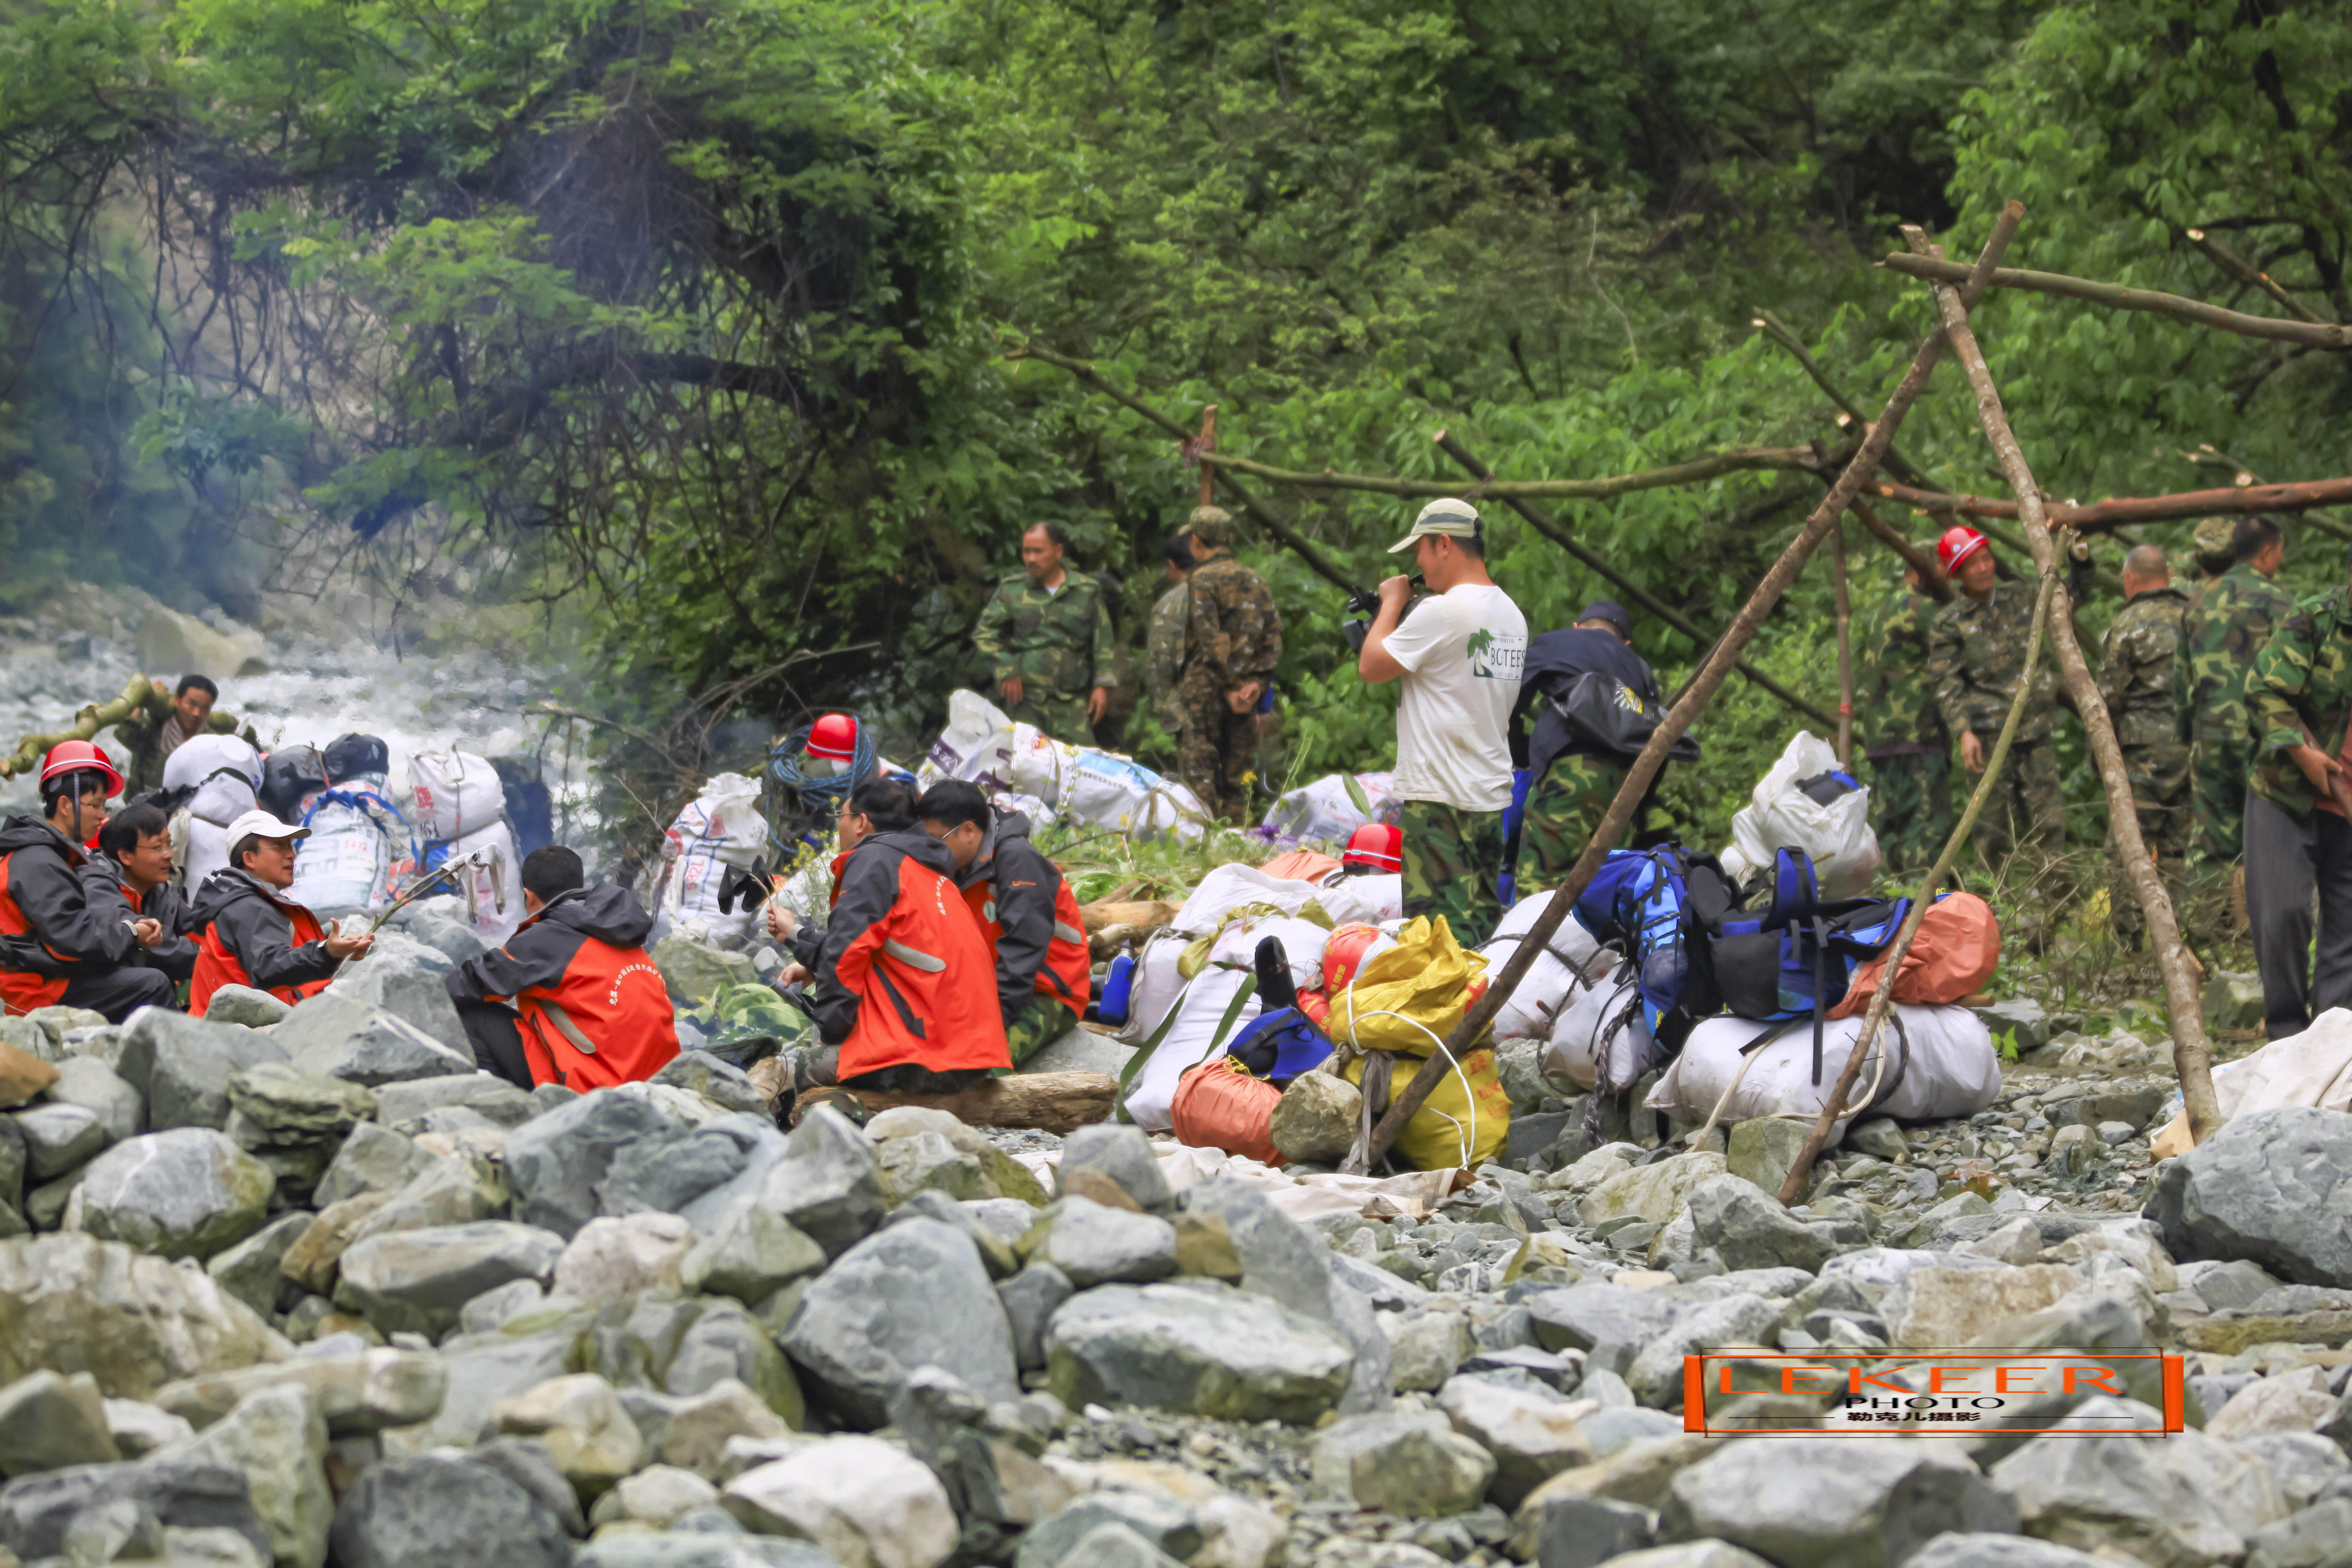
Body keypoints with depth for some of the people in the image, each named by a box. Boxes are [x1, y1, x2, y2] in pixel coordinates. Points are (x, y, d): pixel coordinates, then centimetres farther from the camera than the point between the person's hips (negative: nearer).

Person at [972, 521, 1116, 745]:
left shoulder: (1087, 590, 10)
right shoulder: (1011, 589, 8)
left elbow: (1103, 641, 11)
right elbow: (985, 633, 9)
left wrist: (1102, 685, 3)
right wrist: (1005, 671, -3)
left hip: (1072, 700, 0)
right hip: (1025, 696, 0)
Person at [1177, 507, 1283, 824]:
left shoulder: (1203, 580, -7)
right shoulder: (1257, 581, 13)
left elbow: (1211, 639, -14)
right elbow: (1273, 635, 7)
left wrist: (1230, 687, -12)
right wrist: (1258, 681, 0)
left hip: (1206, 687, -6)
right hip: (1248, 690, 6)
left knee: (1200, 767, -5)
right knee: (1239, 771, 10)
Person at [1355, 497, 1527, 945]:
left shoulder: (1443, 610, -16)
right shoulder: (1511, 613, 11)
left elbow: (1371, 668, -8)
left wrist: (1393, 602, 5)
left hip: (1440, 796, -9)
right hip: (1494, 793, 9)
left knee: (1441, 921, -7)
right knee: (1484, 918, 12)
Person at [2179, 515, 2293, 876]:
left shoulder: (2202, 602, 14)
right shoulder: (2274, 599, -5)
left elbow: (2181, 675, 16)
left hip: (2208, 735, 5)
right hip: (2258, 735, -5)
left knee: (2209, 846, 7)